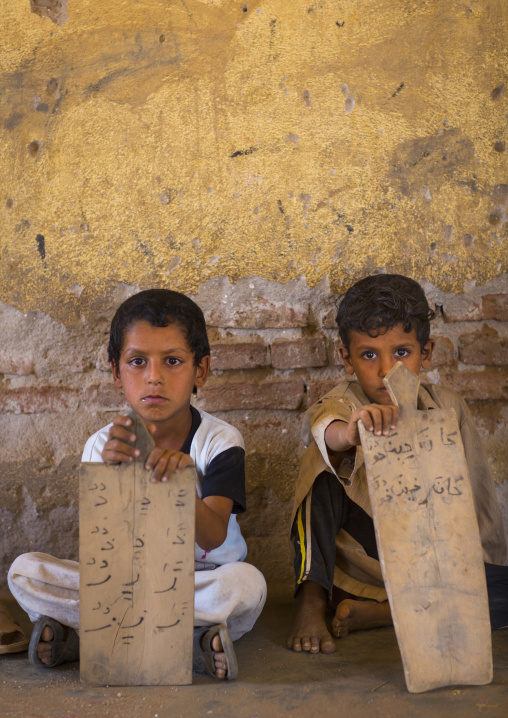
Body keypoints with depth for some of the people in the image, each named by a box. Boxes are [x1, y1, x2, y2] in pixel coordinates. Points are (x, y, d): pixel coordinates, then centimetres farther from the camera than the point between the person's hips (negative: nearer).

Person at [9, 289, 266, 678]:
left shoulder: (220, 441, -11)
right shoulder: (103, 447, -6)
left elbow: (213, 537, -25)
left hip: (206, 578, -2)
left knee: (248, 583, -35)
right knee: (25, 572, -17)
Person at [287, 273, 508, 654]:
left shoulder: (449, 409, -5)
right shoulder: (345, 404, -13)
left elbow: (474, 493, 5)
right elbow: (325, 426, -39)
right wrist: (349, 433, -62)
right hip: (355, 561, -2)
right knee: (325, 457, -24)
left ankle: (372, 613, -20)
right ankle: (311, 600, -22)